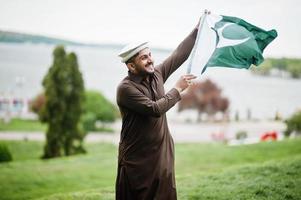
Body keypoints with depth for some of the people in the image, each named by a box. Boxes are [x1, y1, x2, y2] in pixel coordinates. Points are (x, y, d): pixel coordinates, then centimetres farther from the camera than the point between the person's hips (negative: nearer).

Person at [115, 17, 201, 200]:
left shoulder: (157, 74, 4)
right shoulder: (125, 88, -17)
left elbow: (179, 55, 8)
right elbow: (155, 109, -23)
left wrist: (198, 28, 4)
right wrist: (178, 89, -14)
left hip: (163, 155, 6)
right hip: (138, 159, -6)